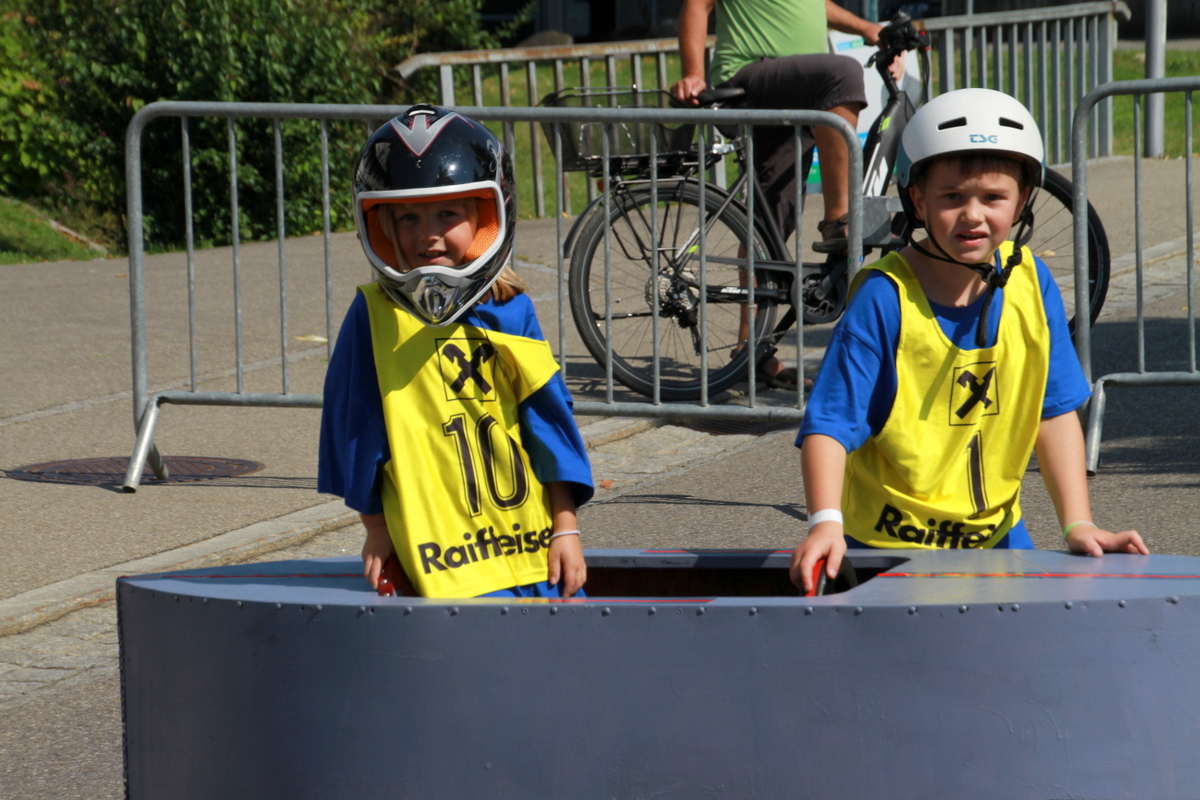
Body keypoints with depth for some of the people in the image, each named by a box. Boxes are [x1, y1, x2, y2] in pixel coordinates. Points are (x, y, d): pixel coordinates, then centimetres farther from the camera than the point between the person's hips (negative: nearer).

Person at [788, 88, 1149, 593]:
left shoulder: (1030, 284, -3)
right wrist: (826, 522, -35)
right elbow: (830, 424, -19)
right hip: (889, 544, -4)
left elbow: (1055, 413, 0)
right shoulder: (883, 300, -16)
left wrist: (1078, 524, -9)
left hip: (995, 532, 4)